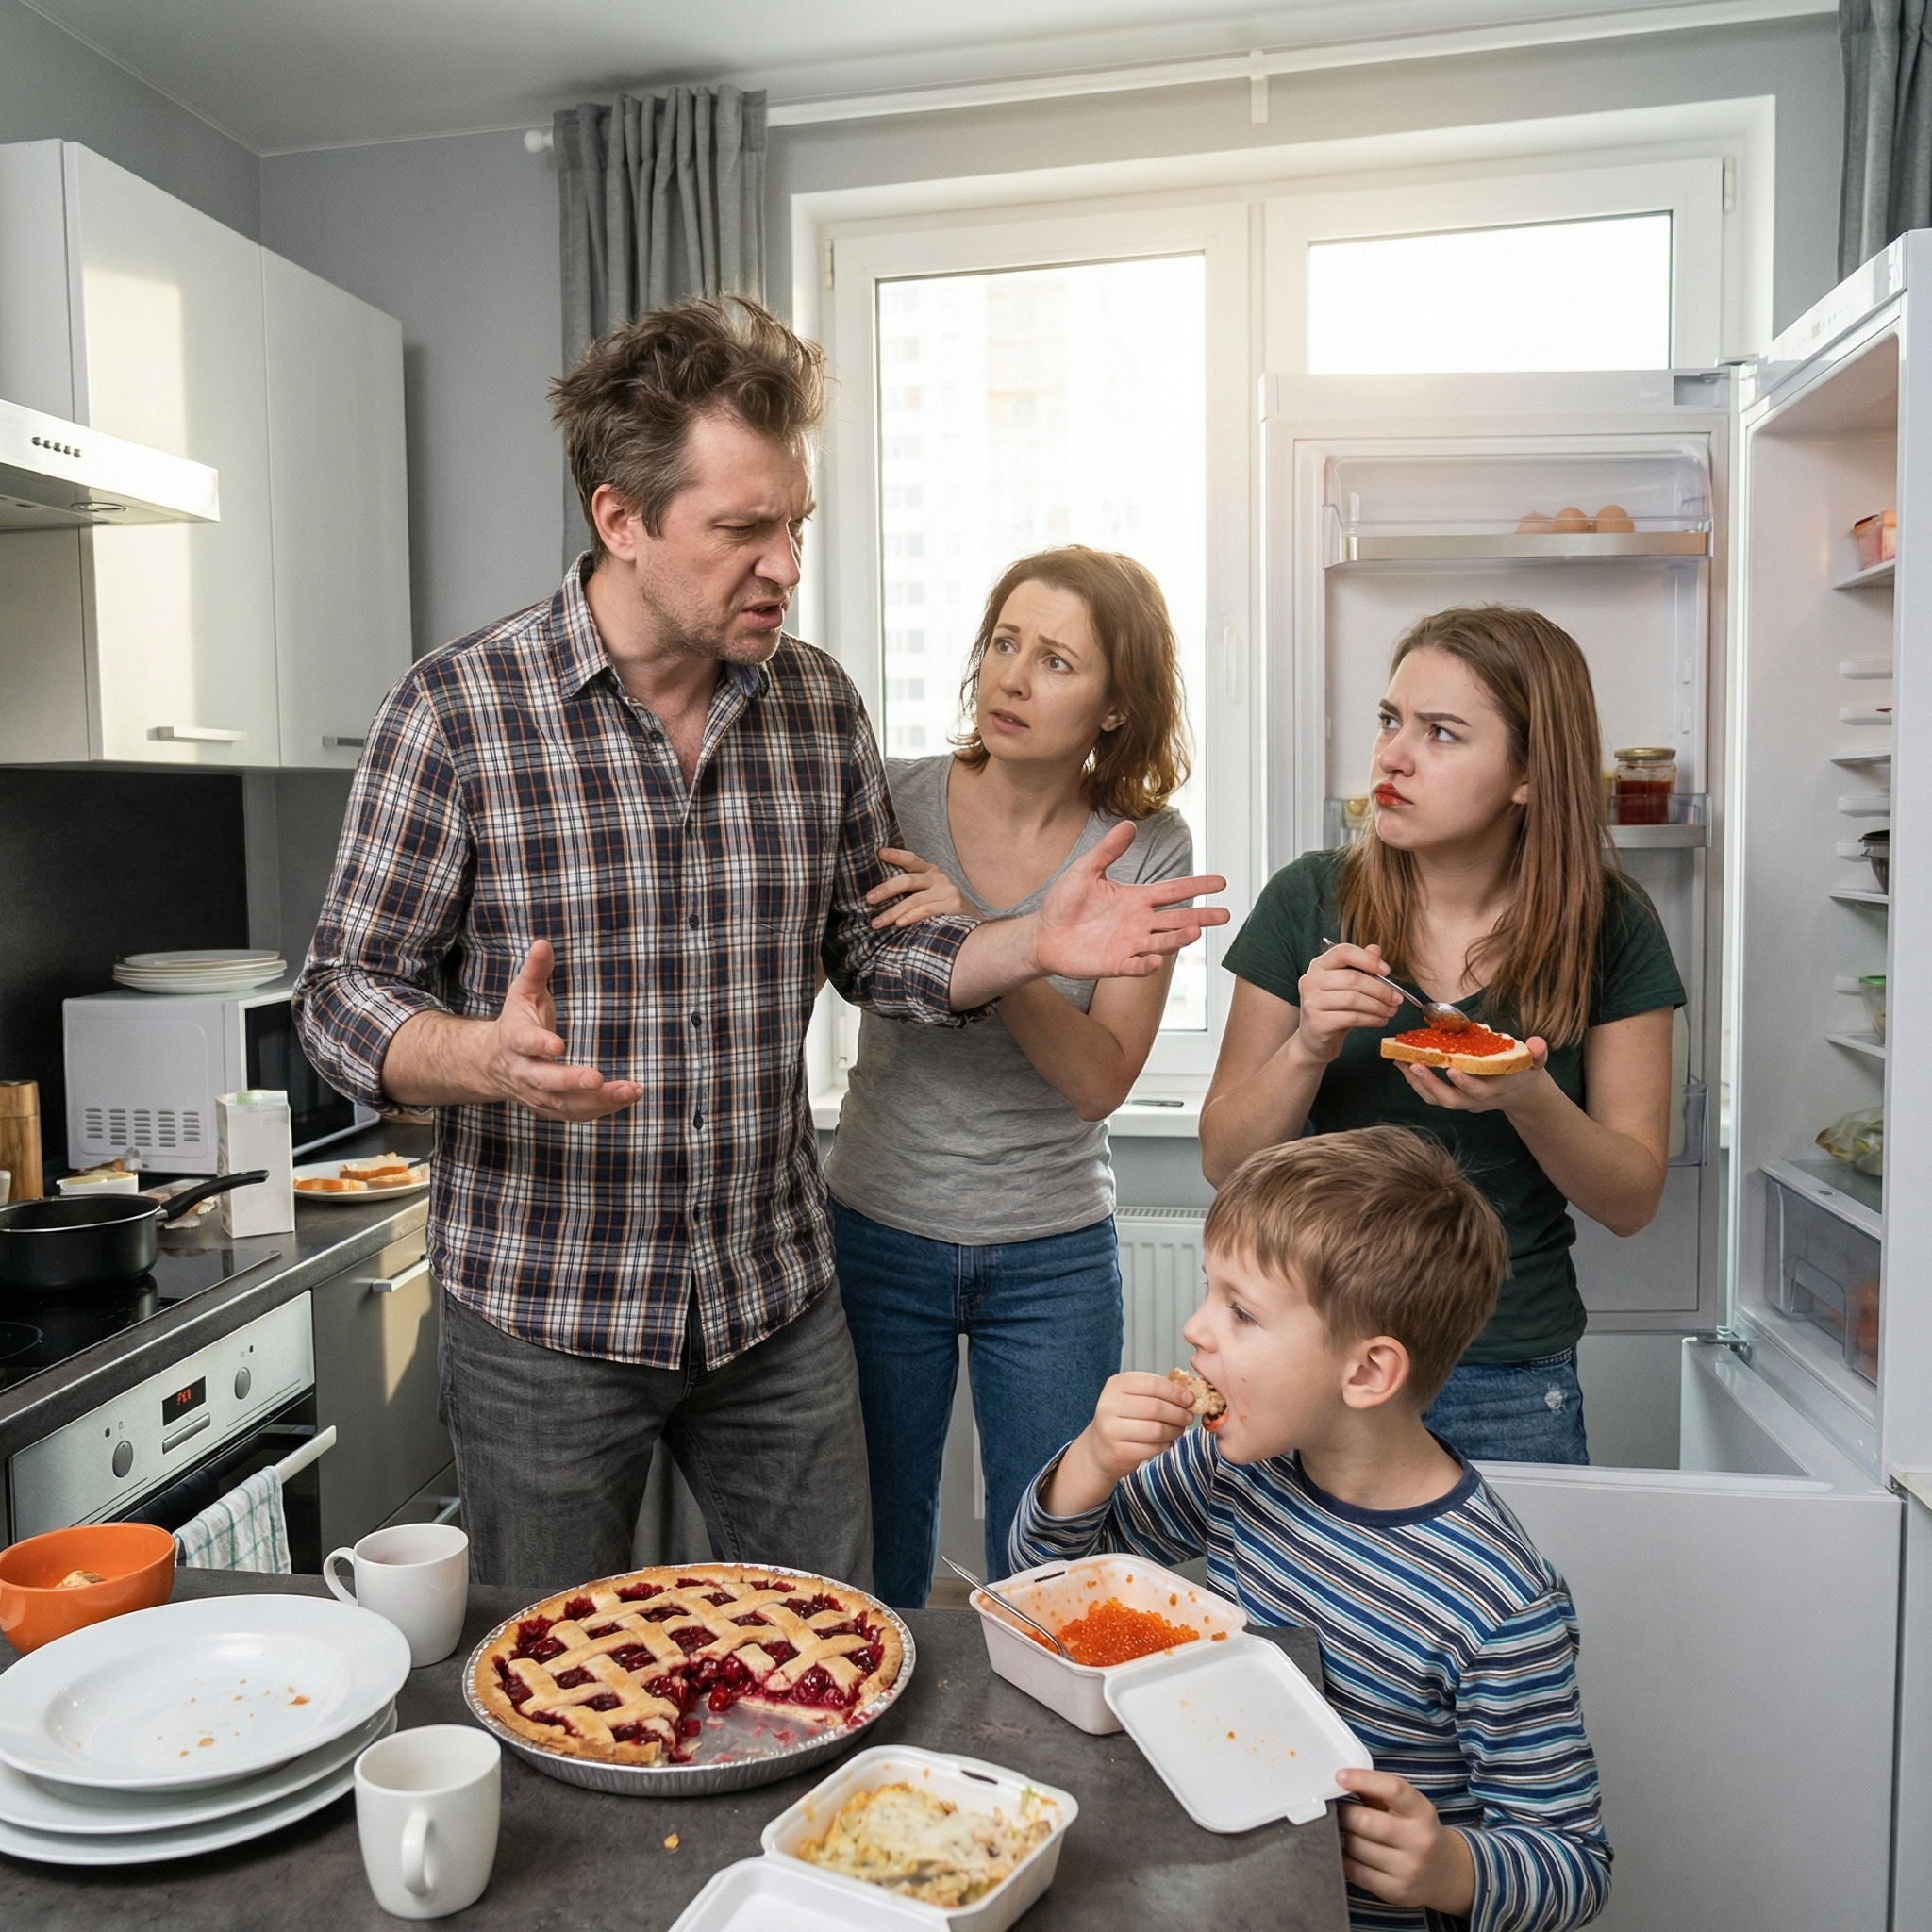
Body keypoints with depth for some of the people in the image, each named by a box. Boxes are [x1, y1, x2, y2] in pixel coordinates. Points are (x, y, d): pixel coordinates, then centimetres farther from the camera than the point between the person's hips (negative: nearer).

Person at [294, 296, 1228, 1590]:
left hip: (779, 1302, 3)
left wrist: (1040, 943, -9)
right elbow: (347, 995, -9)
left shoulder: (820, 704, 0)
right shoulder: (458, 709, -12)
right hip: (547, 1316, -3)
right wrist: (491, 1058, -30)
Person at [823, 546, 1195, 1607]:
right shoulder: (890, 800, -7)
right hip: (879, 1231, 0)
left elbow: (1102, 1077, -13)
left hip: (1053, 1258, 0)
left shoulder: (1146, 848, -7)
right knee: (872, 1576, 15)